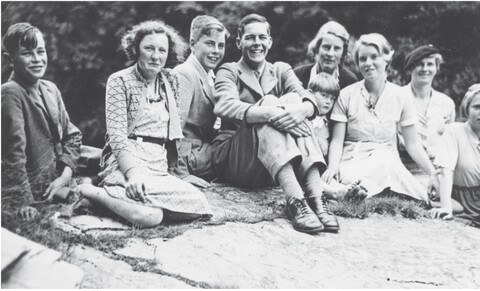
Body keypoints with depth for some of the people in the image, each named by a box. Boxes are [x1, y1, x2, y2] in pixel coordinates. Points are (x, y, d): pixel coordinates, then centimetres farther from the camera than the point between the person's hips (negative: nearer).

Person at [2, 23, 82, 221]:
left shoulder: (50, 89, 8)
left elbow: (71, 136, 12)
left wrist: (65, 175, -3)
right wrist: (23, 202, -23)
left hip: (58, 187, 7)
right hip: (36, 196, -7)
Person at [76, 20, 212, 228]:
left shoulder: (170, 82, 18)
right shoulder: (119, 81, 1)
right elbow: (117, 135, -9)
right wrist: (133, 172, -25)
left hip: (160, 165, 6)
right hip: (127, 160, -6)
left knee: (197, 204, -26)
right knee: (150, 214, -36)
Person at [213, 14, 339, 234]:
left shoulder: (281, 70, 18)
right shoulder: (229, 71, 7)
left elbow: (309, 100, -3)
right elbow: (224, 106, -17)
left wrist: (303, 109, -29)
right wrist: (268, 112, -34)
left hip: (274, 169, 3)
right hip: (233, 159, -3)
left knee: (293, 101, -20)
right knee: (269, 101, -26)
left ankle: (316, 198, -36)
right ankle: (295, 201, -44)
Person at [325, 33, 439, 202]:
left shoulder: (401, 98, 5)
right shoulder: (346, 96, 2)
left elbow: (412, 144, 7)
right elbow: (337, 140, -1)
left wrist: (433, 173, -5)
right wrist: (332, 166, -20)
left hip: (386, 161, 1)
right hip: (352, 161, -1)